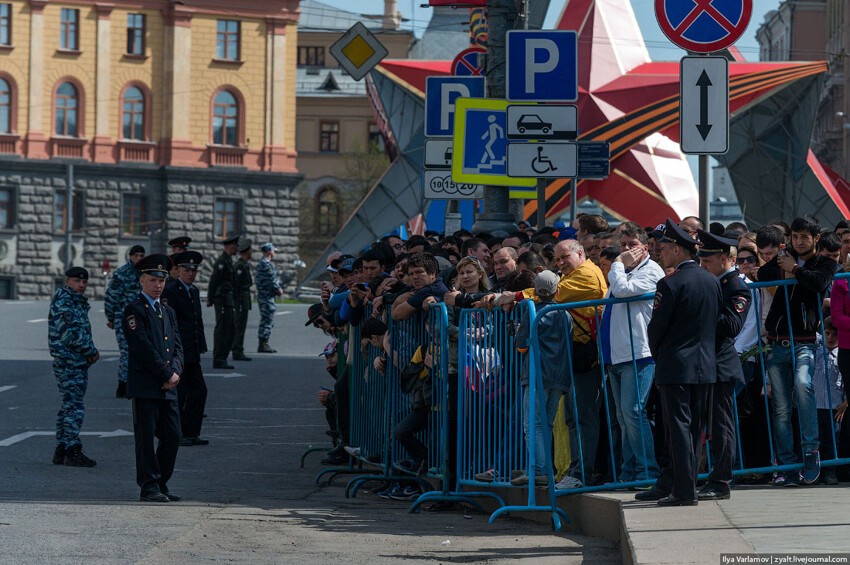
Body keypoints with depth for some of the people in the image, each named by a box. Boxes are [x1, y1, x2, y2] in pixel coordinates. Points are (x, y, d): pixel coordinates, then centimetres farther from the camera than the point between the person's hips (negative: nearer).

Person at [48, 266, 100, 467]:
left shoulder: (79, 301, 17)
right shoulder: (63, 301, -13)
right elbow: (70, 333, -20)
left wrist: (90, 350, 4)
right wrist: (92, 351, -11)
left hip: (80, 362, 10)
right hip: (67, 362, -10)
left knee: (70, 405, 13)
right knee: (74, 407, -11)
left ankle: (61, 450, 19)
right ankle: (73, 450, -11)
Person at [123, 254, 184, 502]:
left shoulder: (168, 312, 19)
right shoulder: (134, 311, -6)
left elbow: (177, 347, 13)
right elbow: (144, 348, -14)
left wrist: (175, 371, -6)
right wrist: (166, 374, -13)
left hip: (167, 387, 7)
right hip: (144, 386, -7)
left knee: (173, 436, 5)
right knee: (146, 438, -2)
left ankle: (161, 484, 15)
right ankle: (149, 487, 2)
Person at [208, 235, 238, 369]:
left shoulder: (228, 260, 18)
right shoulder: (222, 261, -13)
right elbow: (214, 280, -17)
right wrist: (210, 300, -17)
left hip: (229, 301, 10)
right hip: (223, 300, -10)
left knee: (230, 329, 11)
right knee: (222, 329, -8)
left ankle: (222, 359, 16)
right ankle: (218, 360, -6)